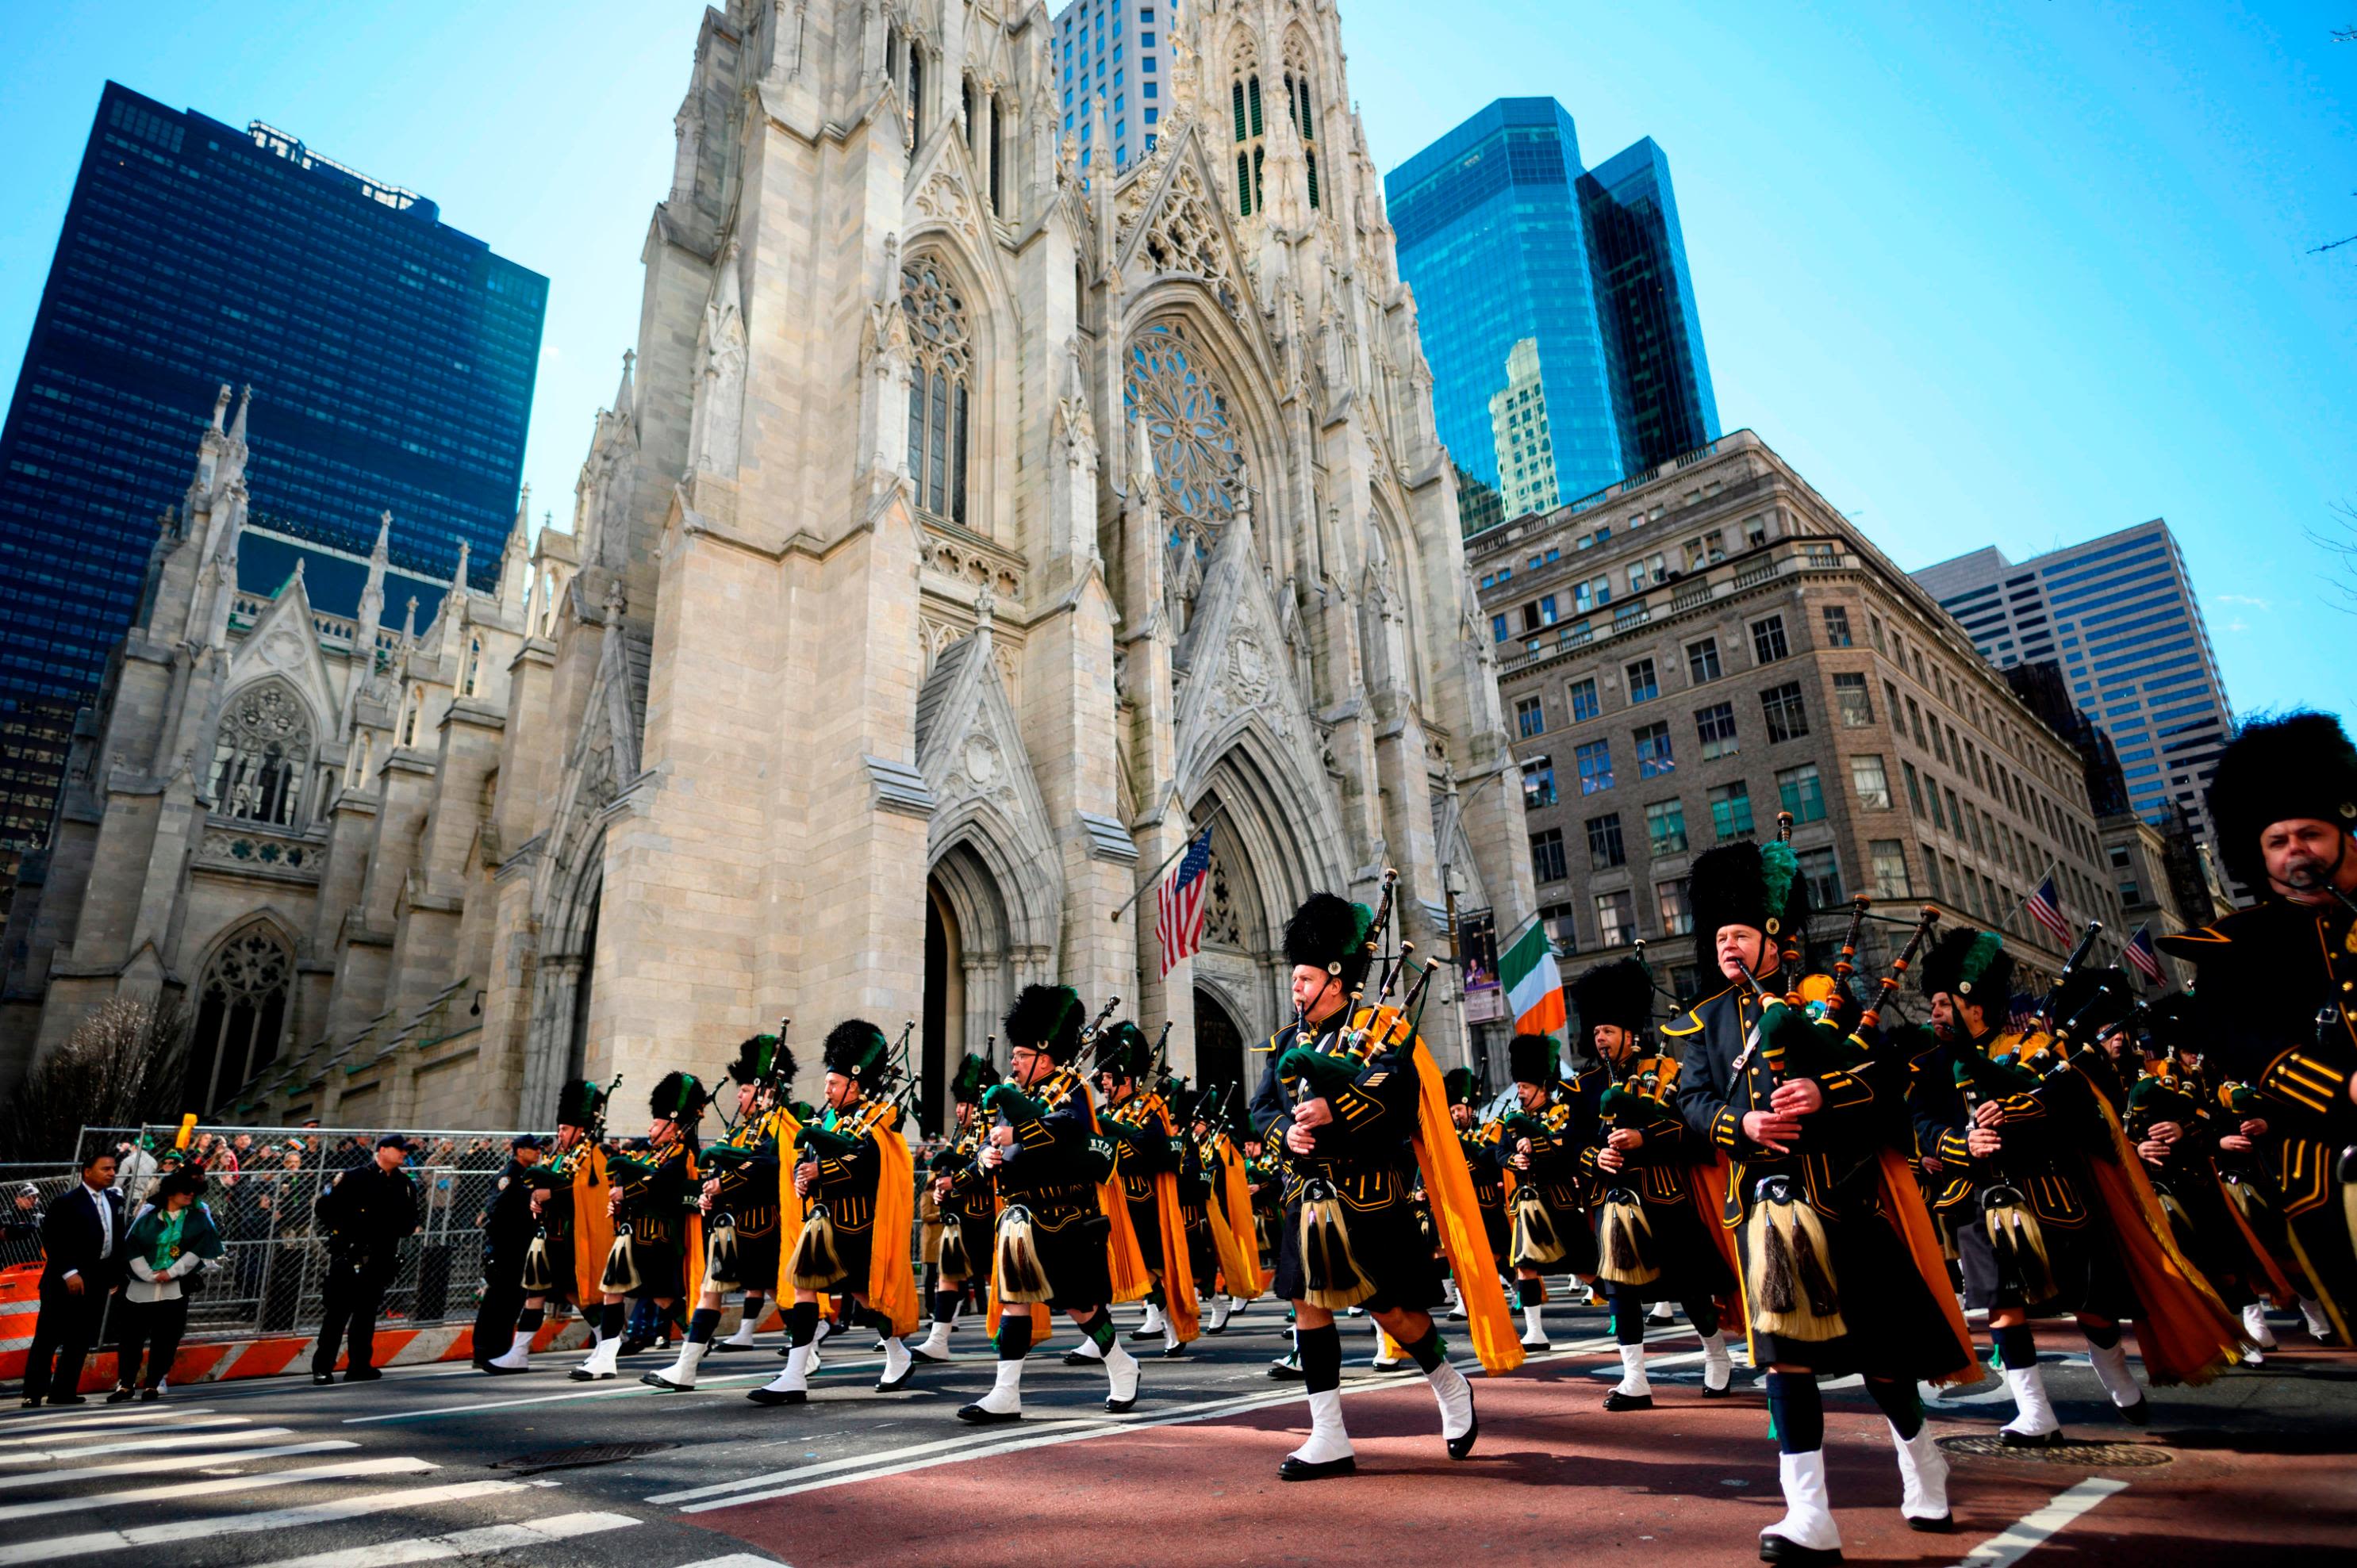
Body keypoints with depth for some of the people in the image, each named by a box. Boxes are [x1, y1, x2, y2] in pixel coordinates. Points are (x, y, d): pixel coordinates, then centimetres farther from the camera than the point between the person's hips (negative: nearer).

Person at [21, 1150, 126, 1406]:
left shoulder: (115, 1200, 10)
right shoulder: (67, 1203, -10)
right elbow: (52, 1242, -13)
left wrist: (116, 1274, 9)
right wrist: (69, 1273, -18)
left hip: (98, 1280, 6)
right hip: (67, 1280, -6)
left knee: (81, 1338, 9)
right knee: (48, 1337, 1)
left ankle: (63, 1392, 17)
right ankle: (33, 1394, 8)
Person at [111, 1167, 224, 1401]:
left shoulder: (199, 1216, 5)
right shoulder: (148, 1214, 4)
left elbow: (200, 1247, -3)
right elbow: (132, 1246, 0)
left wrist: (171, 1272, -9)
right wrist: (149, 1275, -8)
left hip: (175, 1288, 0)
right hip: (140, 1286, 0)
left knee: (165, 1338, 2)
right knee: (132, 1335, 4)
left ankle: (153, 1384, 13)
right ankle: (125, 1384, 18)